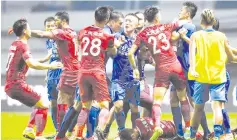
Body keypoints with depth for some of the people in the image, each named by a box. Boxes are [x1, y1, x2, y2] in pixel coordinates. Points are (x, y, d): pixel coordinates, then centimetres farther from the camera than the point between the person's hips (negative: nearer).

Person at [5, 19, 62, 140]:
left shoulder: (14, 44, 16)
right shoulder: (23, 45, -11)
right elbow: (32, 64, -25)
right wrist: (50, 66, -14)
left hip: (9, 86, 9)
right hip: (17, 85, -9)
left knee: (39, 104, 20)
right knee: (43, 106, -4)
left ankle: (29, 130, 10)